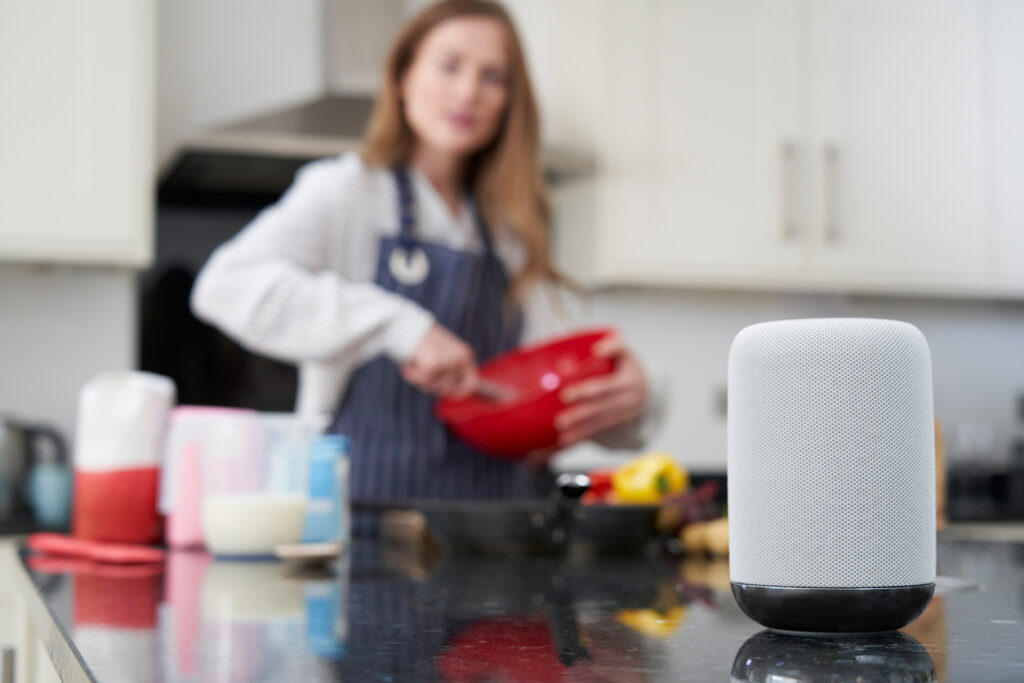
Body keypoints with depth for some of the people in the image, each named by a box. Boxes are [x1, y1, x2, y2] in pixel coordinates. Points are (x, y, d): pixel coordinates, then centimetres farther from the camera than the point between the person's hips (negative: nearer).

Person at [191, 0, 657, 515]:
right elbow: (227, 285, -16)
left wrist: (624, 397, -5)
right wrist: (402, 327, -21)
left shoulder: (508, 236, 17)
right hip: (366, 499, -5)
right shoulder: (346, 192, 2)